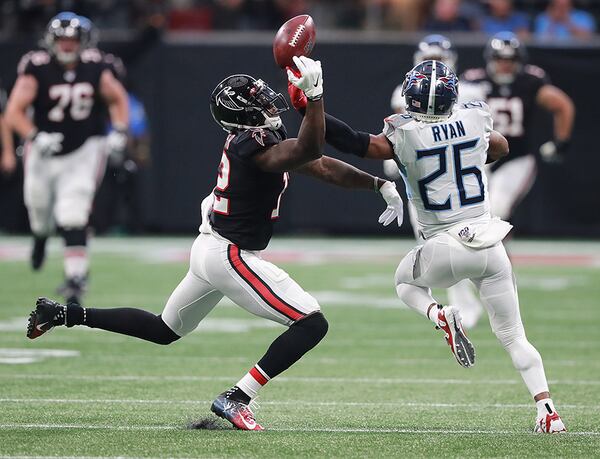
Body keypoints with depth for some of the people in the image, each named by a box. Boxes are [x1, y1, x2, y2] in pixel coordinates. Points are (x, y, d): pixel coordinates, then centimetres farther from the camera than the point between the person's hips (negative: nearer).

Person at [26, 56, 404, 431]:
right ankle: (235, 400, -13)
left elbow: (322, 166, 10)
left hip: (210, 248, 10)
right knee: (312, 324, -11)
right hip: (231, 256, -10)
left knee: (164, 330, 27)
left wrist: (380, 185, 9)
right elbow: (309, 150, -38)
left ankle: (64, 314, 25)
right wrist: (315, 94, -39)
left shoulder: (254, 141, 8)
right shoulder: (255, 147, -22)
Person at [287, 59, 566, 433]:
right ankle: (547, 409, -3)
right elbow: (501, 148, 21)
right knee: (513, 336, 12)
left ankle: (440, 315, -2)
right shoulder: (475, 121, 0)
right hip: (491, 245, 3)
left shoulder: (404, 137, -11)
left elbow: (353, 143, -17)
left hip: (446, 248, -3)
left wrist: (306, 108, -15)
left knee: (406, 282, 31)